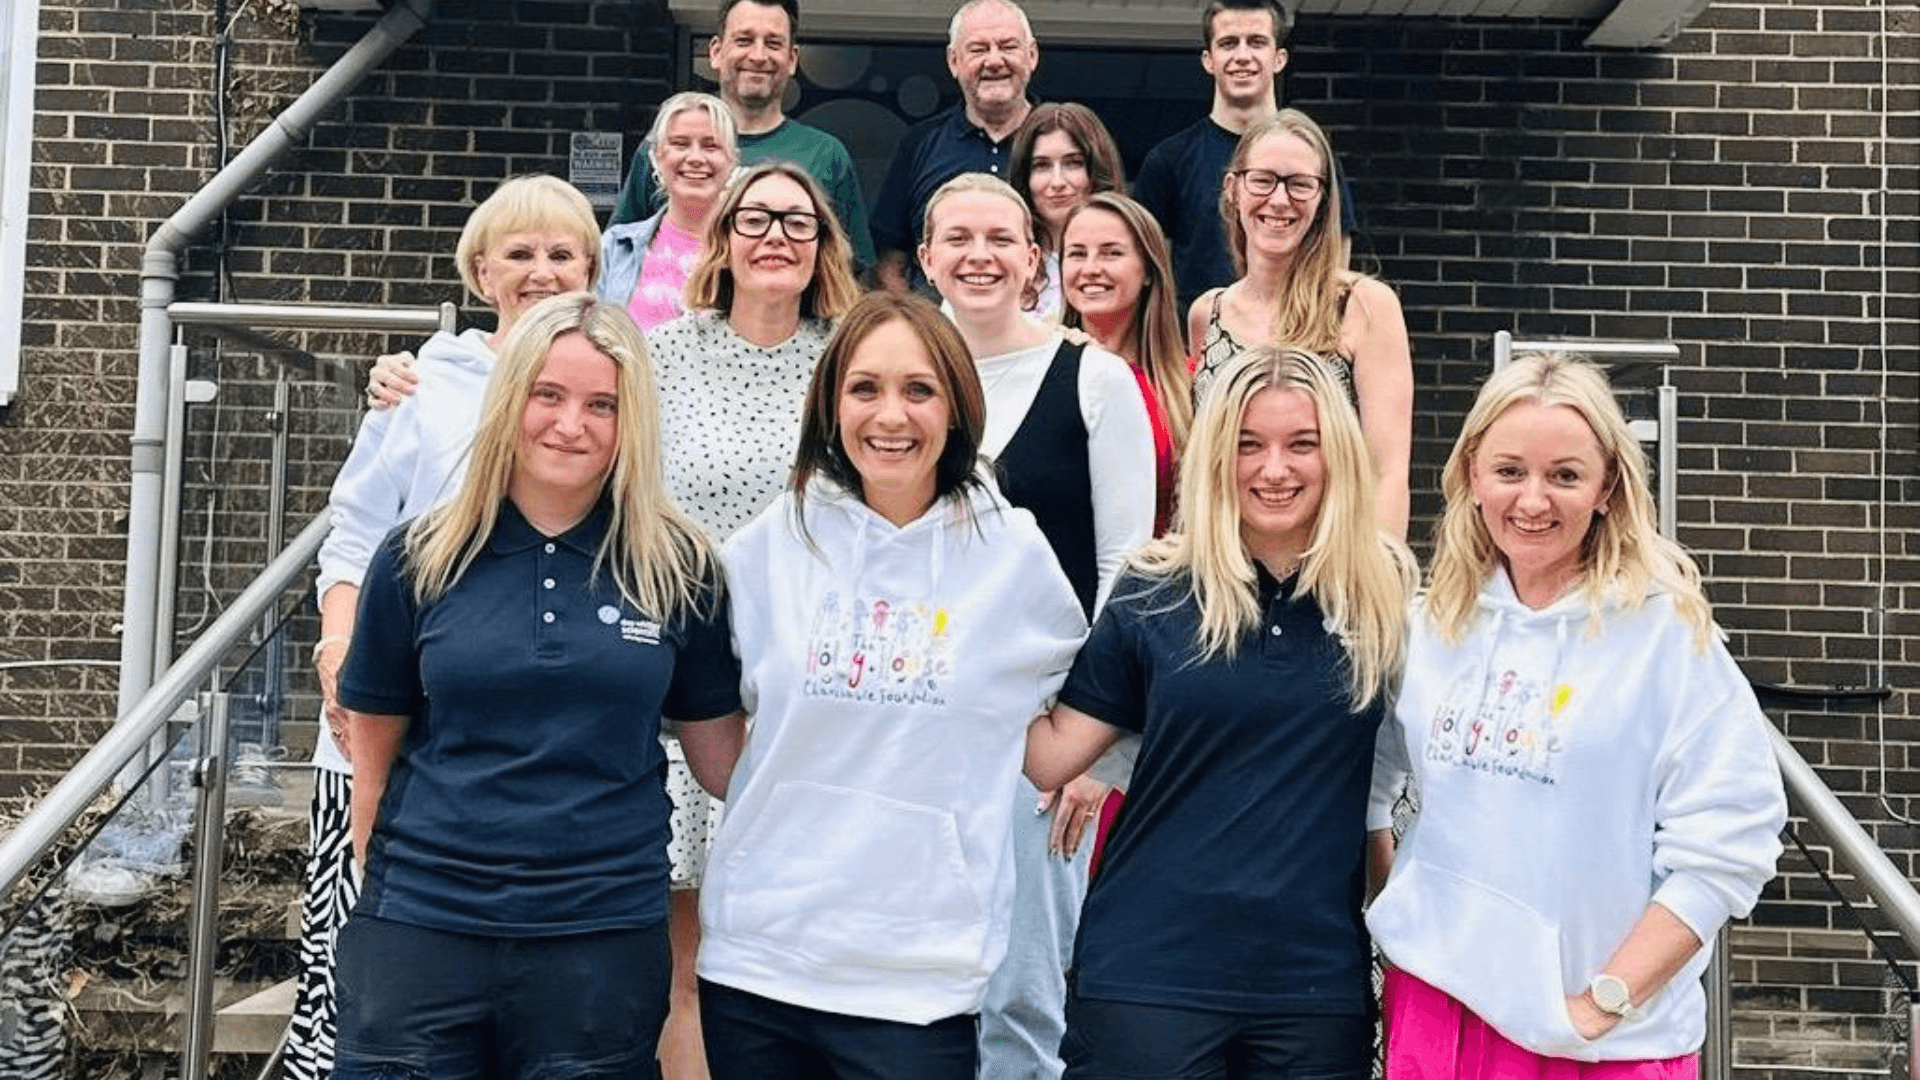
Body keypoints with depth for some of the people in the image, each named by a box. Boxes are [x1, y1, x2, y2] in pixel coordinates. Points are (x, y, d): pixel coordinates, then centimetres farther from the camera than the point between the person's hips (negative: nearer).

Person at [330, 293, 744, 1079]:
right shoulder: (421, 557, 0)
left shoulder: (677, 566, -2)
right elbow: (376, 739, 7)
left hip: (604, 933, 0)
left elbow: (716, 737, 6)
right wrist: (381, 882, 8)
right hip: (420, 921, 1)